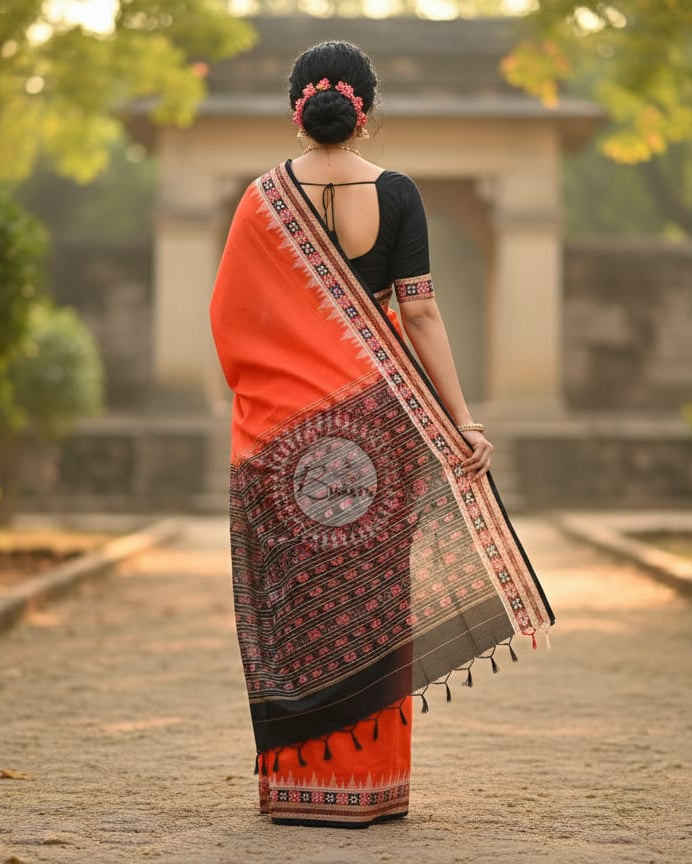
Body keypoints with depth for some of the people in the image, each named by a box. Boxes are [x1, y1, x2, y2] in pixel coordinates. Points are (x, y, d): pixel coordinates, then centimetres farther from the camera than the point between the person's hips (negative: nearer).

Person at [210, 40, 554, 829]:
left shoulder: (263, 200, -3)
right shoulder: (395, 194, -4)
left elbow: (230, 320, 0)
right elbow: (420, 315, -7)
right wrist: (460, 420, -5)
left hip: (282, 425, 0)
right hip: (375, 417, 0)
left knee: (296, 595, 7)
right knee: (374, 592, 8)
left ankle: (299, 779, 7)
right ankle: (372, 782, 12)